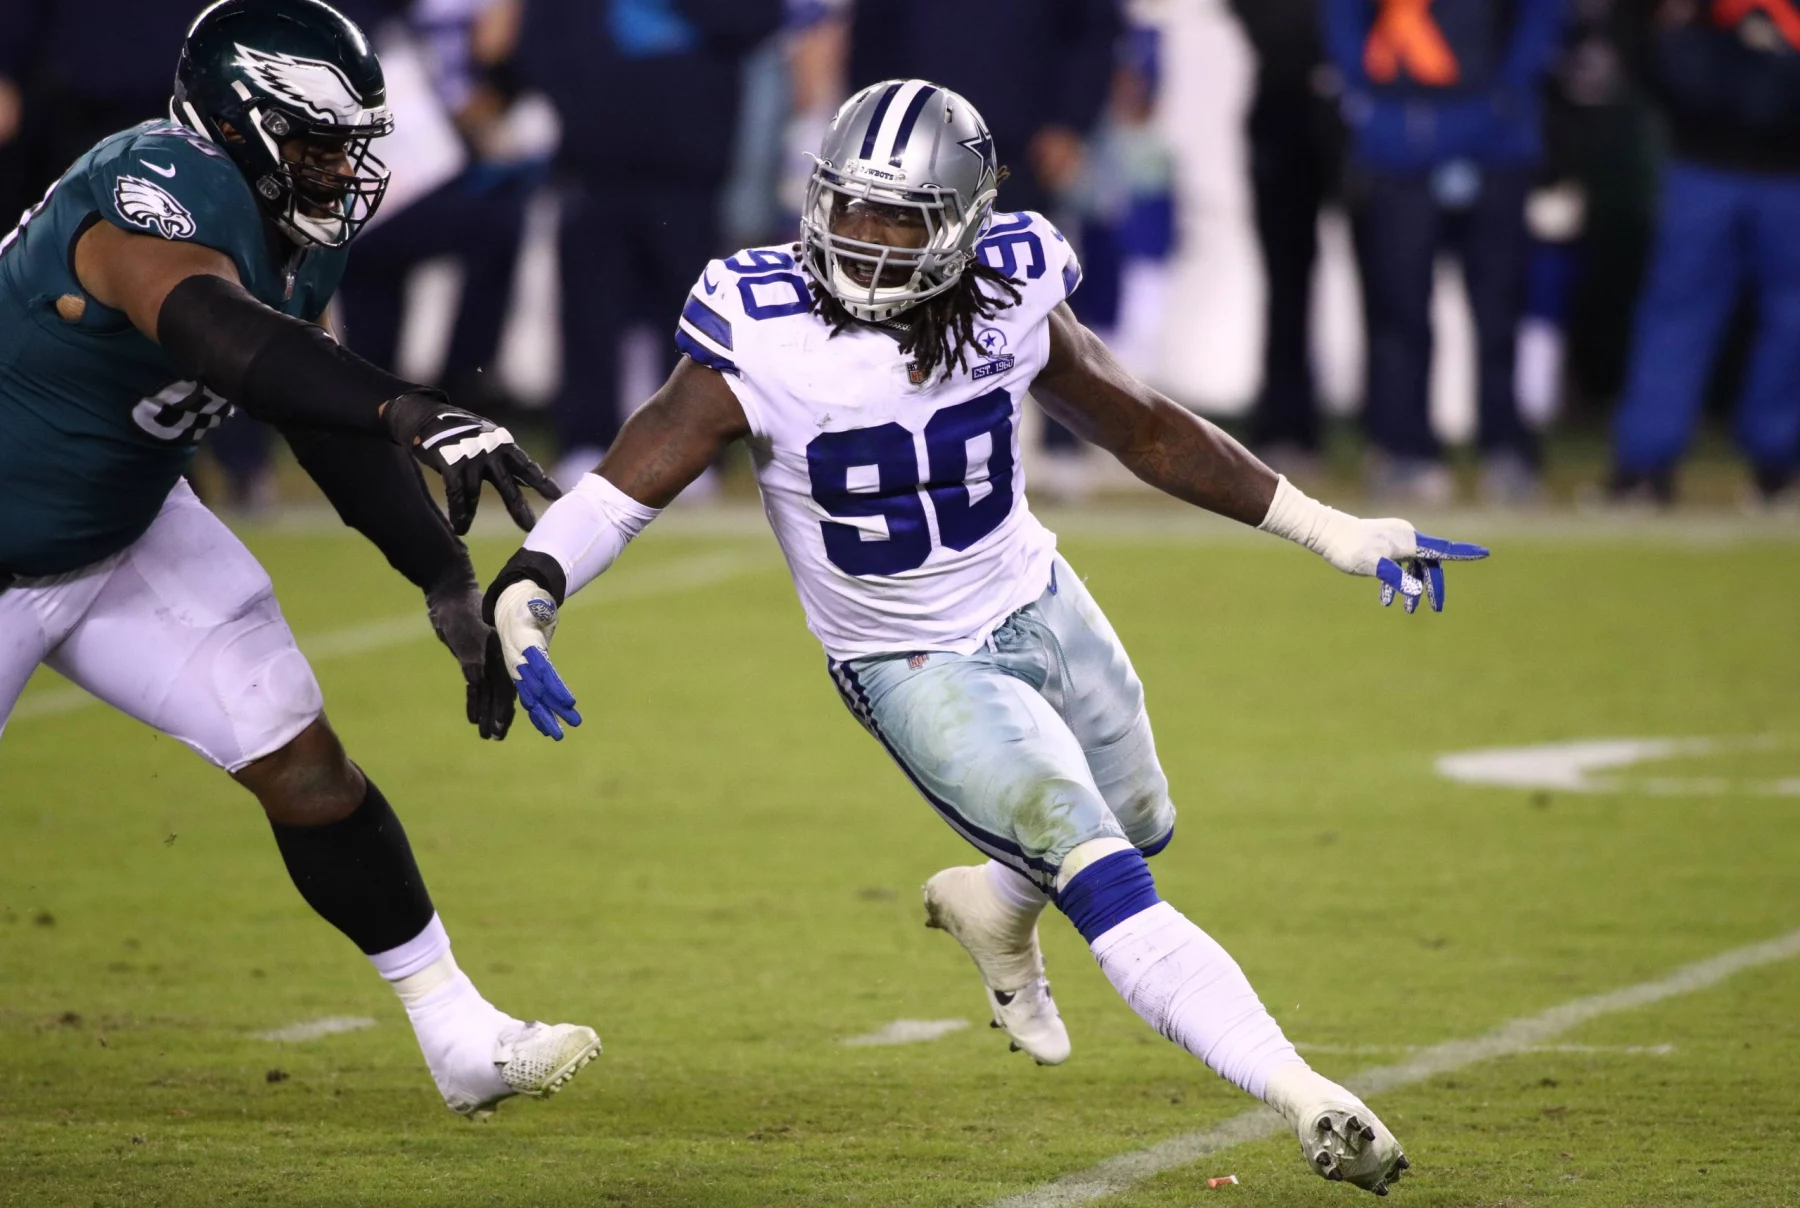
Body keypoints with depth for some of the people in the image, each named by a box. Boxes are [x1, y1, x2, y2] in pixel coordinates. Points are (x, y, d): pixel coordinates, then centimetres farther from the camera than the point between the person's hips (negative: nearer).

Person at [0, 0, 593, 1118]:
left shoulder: (291, 234, -4)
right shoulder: (156, 198, -32)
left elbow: (331, 426, 4)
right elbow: (220, 336, -53)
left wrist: (449, 581, -3)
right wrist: (412, 413, -65)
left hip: (129, 531, 8)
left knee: (302, 762, -1)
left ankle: (459, 1036, 6)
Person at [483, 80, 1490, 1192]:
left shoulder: (1011, 300, -13)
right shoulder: (763, 340, -24)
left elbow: (1146, 431, 1)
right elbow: (627, 487, -23)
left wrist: (1331, 531, 2)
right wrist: (522, 595, -41)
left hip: (1039, 605, 5)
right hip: (916, 670, -5)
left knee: (1140, 828, 25)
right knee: (1104, 878, -20)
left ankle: (993, 909, 56)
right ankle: (1304, 1098, -22)